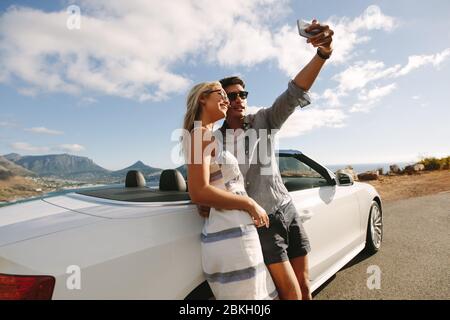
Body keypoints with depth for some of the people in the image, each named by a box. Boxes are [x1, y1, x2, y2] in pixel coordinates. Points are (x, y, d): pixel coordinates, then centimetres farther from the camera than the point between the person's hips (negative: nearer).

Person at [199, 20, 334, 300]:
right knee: (292, 294, -4)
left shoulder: (263, 121, 2)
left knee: (305, 286, 15)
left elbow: (294, 94, -15)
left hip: (287, 210, 3)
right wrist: (203, 203, -13)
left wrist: (322, 54, -30)